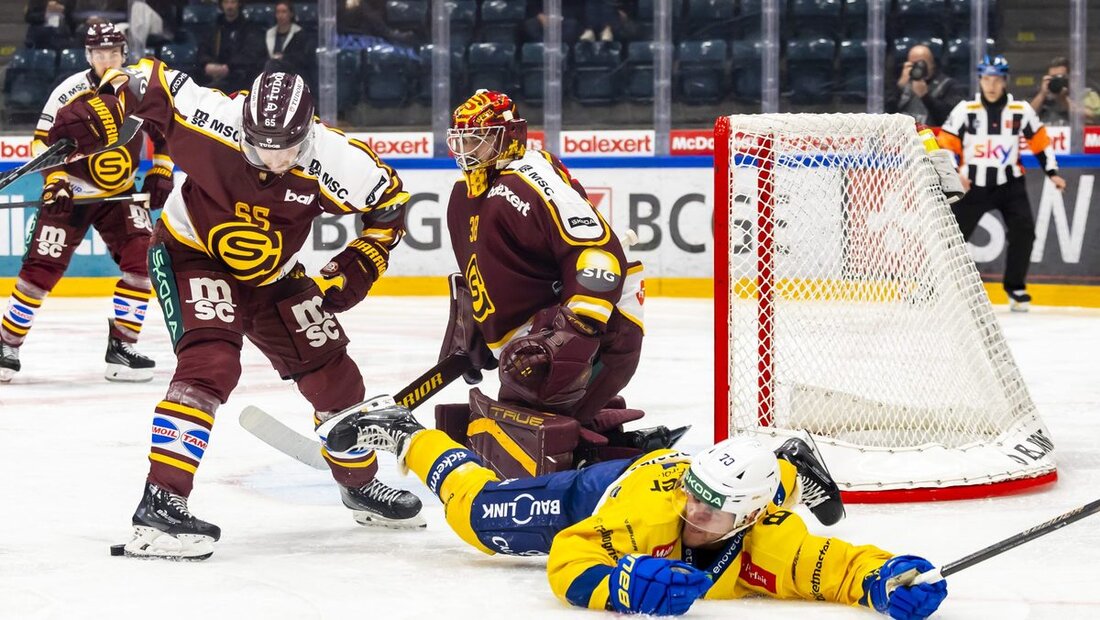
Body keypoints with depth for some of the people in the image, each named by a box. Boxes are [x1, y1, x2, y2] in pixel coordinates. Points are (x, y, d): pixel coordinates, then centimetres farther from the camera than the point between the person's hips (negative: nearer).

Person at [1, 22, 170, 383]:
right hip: (71, 193, -3)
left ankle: (121, 347, -3)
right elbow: (43, 140, -8)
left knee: (141, 259, -13)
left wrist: (160, 174, -3)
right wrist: (55, 181, -18)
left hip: (121, 193, 3)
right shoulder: (69, 93, -14)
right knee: (42, 268, -9)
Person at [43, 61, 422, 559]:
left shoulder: (337, 161, -25)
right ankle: (160, 503, -30)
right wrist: (86, 118, -24)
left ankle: (360, 485, 34)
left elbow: (389, 203, -7)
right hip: (190, 252, -5)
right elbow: (145, 79, -18)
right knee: (210, 363, -28)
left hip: (271, 275, 5)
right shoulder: (211, 122, -32)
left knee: (333, 377, 9)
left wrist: (358, 267, -12)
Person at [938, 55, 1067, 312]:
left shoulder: (1021, 110, -2)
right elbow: (947, 144, -5)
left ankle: (1015, 287, 4)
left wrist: (1052, 172, 6)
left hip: (1009, 184, 1)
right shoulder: (965, 110, -6)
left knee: (1024, 231, -11)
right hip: (973, 185, -1)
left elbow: (1040, 141, 8)